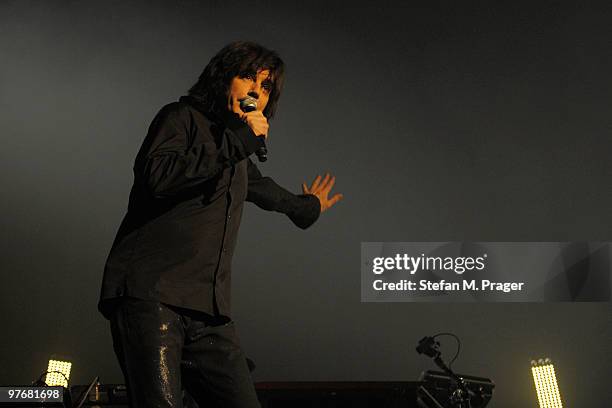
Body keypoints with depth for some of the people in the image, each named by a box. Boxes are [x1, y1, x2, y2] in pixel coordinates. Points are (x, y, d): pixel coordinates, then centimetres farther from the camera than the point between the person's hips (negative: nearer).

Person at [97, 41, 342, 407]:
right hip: (151, 295, -6)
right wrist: (235, 141, -8)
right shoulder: (182, 117, 7)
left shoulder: (240, 162, 26)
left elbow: (265, 189, 49)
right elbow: (158, 176, -14)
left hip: (209, 312, 7)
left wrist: (307, 206, 67)